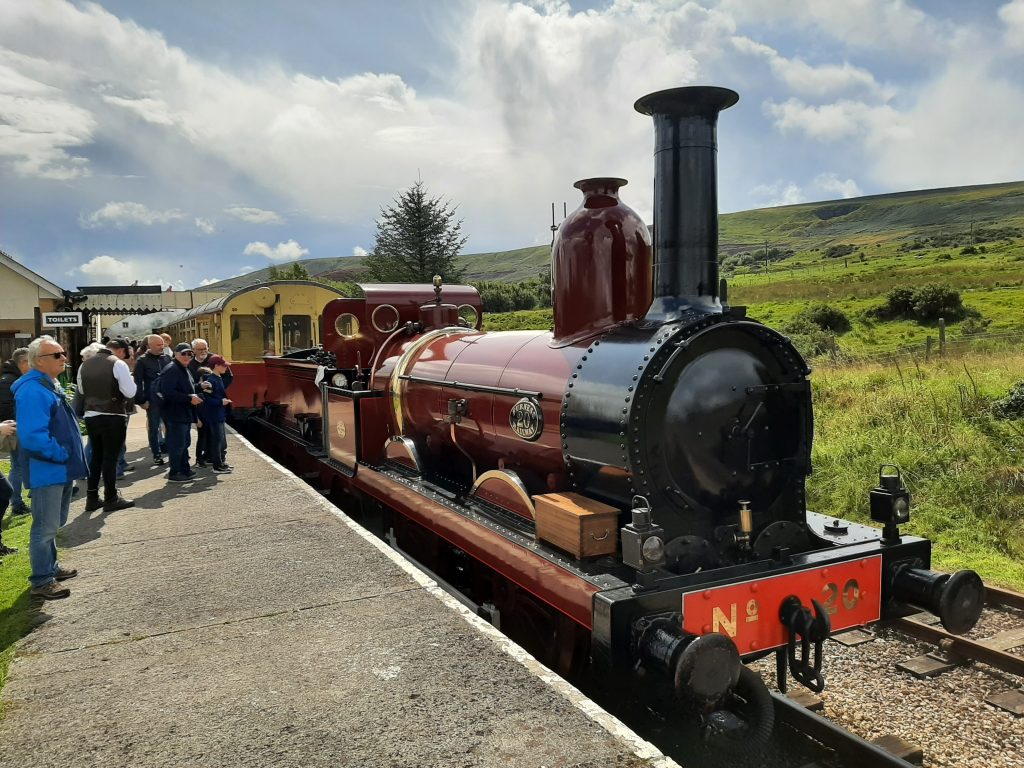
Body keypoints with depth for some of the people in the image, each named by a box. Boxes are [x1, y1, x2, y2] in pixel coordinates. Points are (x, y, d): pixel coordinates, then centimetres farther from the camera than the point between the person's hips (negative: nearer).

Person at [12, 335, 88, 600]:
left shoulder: (50, 385, 12)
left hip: (61, 469, 10)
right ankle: (41, 581, 7)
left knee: (52, 524, 21)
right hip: (46, 470, -10)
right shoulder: (32, 391, -21)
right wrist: (61, 454, -19)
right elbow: (33, 436, -29)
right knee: (46, 527, -2)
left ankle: (50, 567, 34)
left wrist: (70, 457, 14)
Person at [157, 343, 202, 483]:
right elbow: (168, 392, -27)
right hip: (175, 414, -11)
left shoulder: (184, 370, 17)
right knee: (177, 444, -6)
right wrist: (189, 398, -24)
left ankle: (184, 470, 27)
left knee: (184, 443, 17)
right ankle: (174, 473, 2)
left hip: (185, 413, 11)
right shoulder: (171, 370, -16)